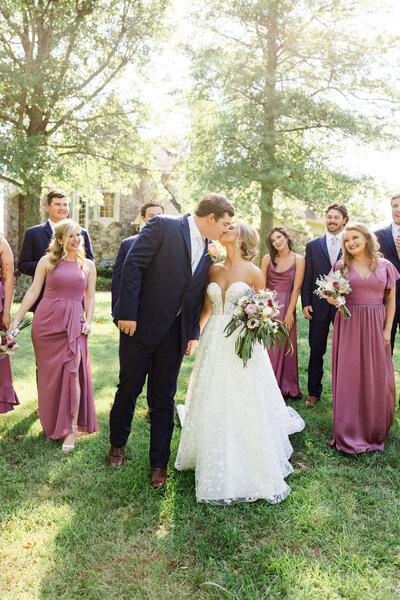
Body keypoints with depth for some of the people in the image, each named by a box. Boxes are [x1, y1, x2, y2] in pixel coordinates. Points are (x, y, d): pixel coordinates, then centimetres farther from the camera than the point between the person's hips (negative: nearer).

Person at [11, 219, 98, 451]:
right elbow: (33, 292, 3)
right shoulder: (47, 261, 4)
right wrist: (16, 320, 0)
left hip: (73, 323, 0)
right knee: (49, 374, 7)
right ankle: (52, 424, 27)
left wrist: (88, 321, -2)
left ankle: (71, 428, -1)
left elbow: (90, 297, 12)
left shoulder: (88, 265, 10)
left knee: (72, 372, -10)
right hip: (46, 320, 0)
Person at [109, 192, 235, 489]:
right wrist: (128, 313, -18)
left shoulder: (208, 251, 8)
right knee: (129, 389, 11)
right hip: (141, 325, -4)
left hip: (175, 332, 5)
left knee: (164, 397, 10)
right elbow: (133, 266, -14)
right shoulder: (163, 226, -10)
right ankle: (118, 444, 36)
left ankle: (159, 462, 23)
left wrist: (194, 333, 9)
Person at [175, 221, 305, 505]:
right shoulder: (213, 269, 10)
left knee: (244, 405, -1)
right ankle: (218, 469, 27)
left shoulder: (253, 272, -2)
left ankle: (248, 469, 17)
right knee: (213, 405, 8)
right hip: (214, 342, 4)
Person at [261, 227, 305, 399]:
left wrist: (289, 313, -9)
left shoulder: (298, 260, -1)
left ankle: (284, 387, 18)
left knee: (283, 345, 5)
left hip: (286, 306, -1)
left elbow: (296, 288, -5)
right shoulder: (268, 259, 5)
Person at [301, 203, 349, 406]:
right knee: (316, 350, 8)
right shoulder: (313, 245, 9)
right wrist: (305, 303, -3)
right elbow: (307, 277, 6)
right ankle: (314, 391, 20)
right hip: (319, 306, 1)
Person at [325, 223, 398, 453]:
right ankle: (350, 432, 14)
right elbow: (332, 295, 10)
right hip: (348, 327, 0)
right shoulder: (341, 266, 4)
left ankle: (375, 429, 25)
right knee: (349, 377, 2)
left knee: (378, 377, 5)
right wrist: (332, 300, -13)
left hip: (375, 328, 1)